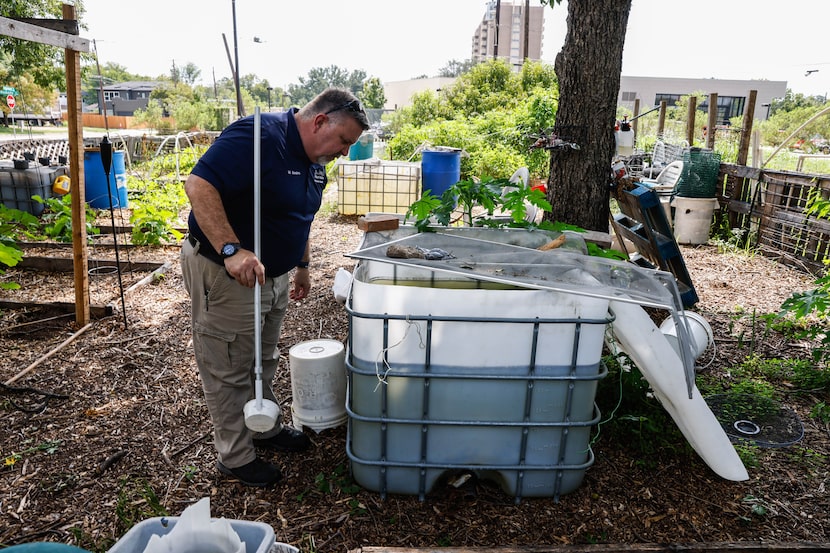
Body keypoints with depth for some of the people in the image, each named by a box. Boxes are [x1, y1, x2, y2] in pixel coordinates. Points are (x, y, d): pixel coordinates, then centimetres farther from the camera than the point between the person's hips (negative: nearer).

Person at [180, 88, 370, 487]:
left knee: (262, 362, 23)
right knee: (230, 371, 6)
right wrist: (232, 250, -39)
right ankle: (235, 457, 22)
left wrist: (302, 266, 23)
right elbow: (199, 185, -32)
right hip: (223, 271, -9)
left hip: (272, 272, 9)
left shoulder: (314, 162, 6)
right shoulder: (259, 136, -24)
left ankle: (266, 428, 42)